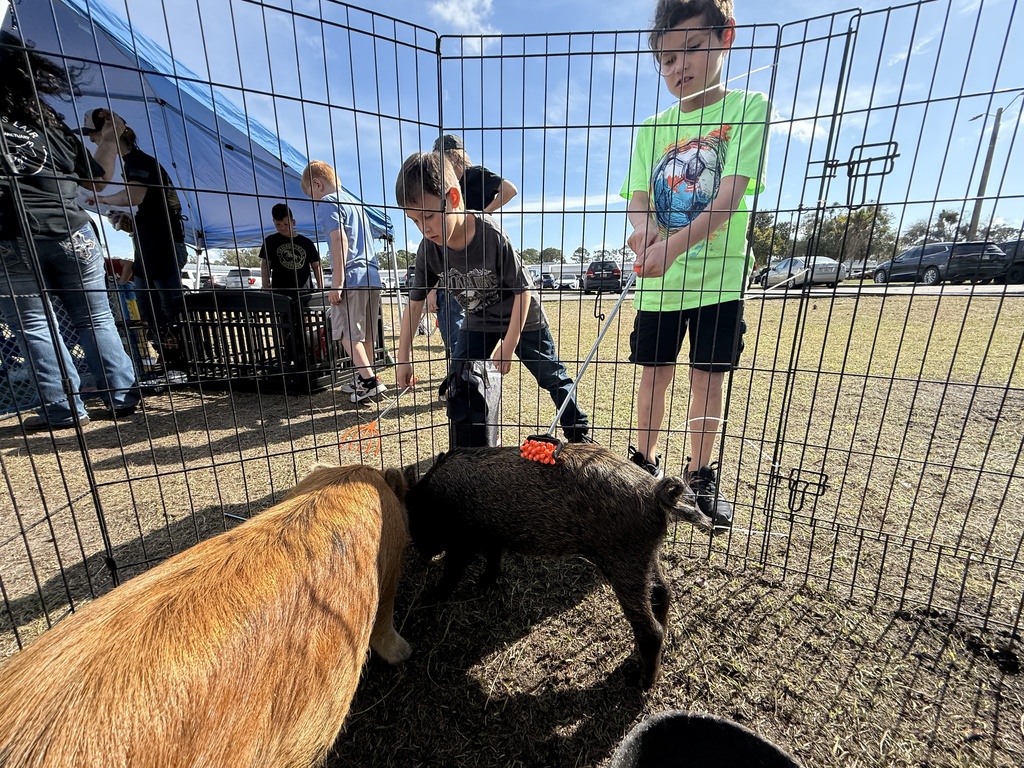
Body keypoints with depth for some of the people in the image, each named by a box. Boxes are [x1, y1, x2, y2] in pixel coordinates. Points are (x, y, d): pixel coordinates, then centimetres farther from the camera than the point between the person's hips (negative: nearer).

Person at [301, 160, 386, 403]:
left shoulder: (327, 202, -3)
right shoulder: (355, 202, 24)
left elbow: (339, 241, -15)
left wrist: (337, 283, -17)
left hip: (351, 278, -8)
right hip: (371, 277, 9)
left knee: (347, 333, -4)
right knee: (364, 333, 12)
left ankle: (368, 380, -11)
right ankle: (367, 377, 19)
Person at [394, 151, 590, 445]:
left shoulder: (492, 235, -33)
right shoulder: (429, 249, -18)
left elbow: (523, 289, -24)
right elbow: (415, 301, -8)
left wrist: (507, 347, -23)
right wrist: (403, 357, -8)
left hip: (522, 318, -4)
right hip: (479, 322, 5)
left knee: (552, 377, 6)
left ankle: (579, 434, 27)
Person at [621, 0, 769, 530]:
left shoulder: (748, 108, 0)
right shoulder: (653, 128, 11)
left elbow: (730, 197, -14)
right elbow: (636, 196, 1)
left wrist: (672, 246, -28)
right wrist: (644, 226, -23)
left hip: (718, 277, -2)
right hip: (658, 282, 3)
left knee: (708, 378, 4)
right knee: (654, 374, 9)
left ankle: (700, 476, 21)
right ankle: (645, 462, 27)